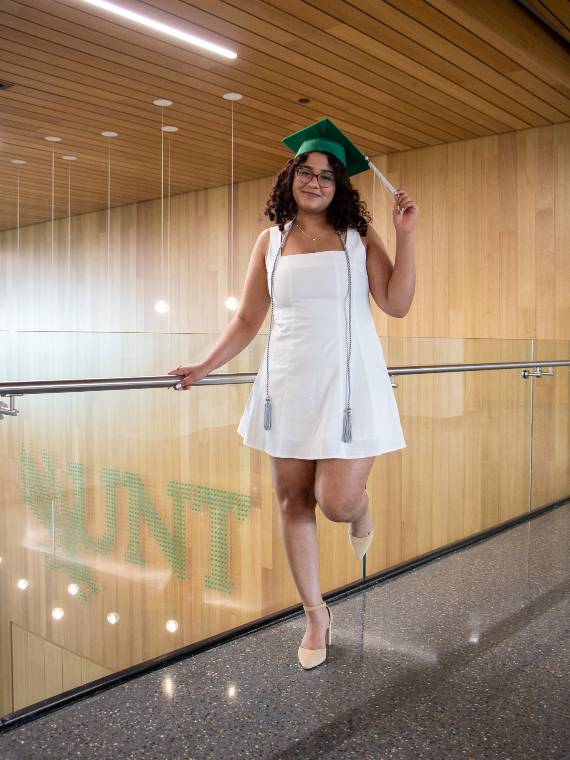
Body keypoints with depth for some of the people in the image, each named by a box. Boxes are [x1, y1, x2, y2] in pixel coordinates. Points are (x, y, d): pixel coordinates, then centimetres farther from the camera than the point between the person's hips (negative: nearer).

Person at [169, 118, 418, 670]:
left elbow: (396, 305, -5)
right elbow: (248, 320, 11)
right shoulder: (271, 242, 9)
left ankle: (360, 508, 29)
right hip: (289, 385, 3)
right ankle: (315, 617, 25)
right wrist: (205, 366, 2)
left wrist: (405, 236, -9)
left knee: (337, 502, -13)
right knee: (293, 501, 7)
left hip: (349, 383, -3)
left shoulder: (358, 238, 4)